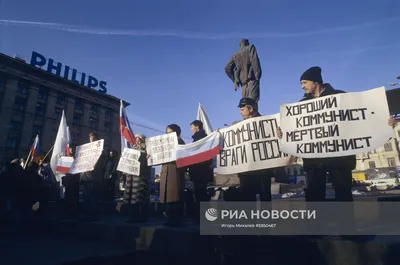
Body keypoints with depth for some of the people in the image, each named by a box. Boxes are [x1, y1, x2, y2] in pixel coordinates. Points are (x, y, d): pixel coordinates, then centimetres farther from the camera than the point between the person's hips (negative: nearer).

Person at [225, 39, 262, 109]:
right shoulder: (250, 48, 11)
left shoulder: (235, 55, 23)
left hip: (242, 81, 5)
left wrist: (235, 80, 16)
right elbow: (254, 60, -8)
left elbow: (227, 68, 17)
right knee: (253, 101, -16)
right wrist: (257, 75, -13)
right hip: (251, 78, -5)